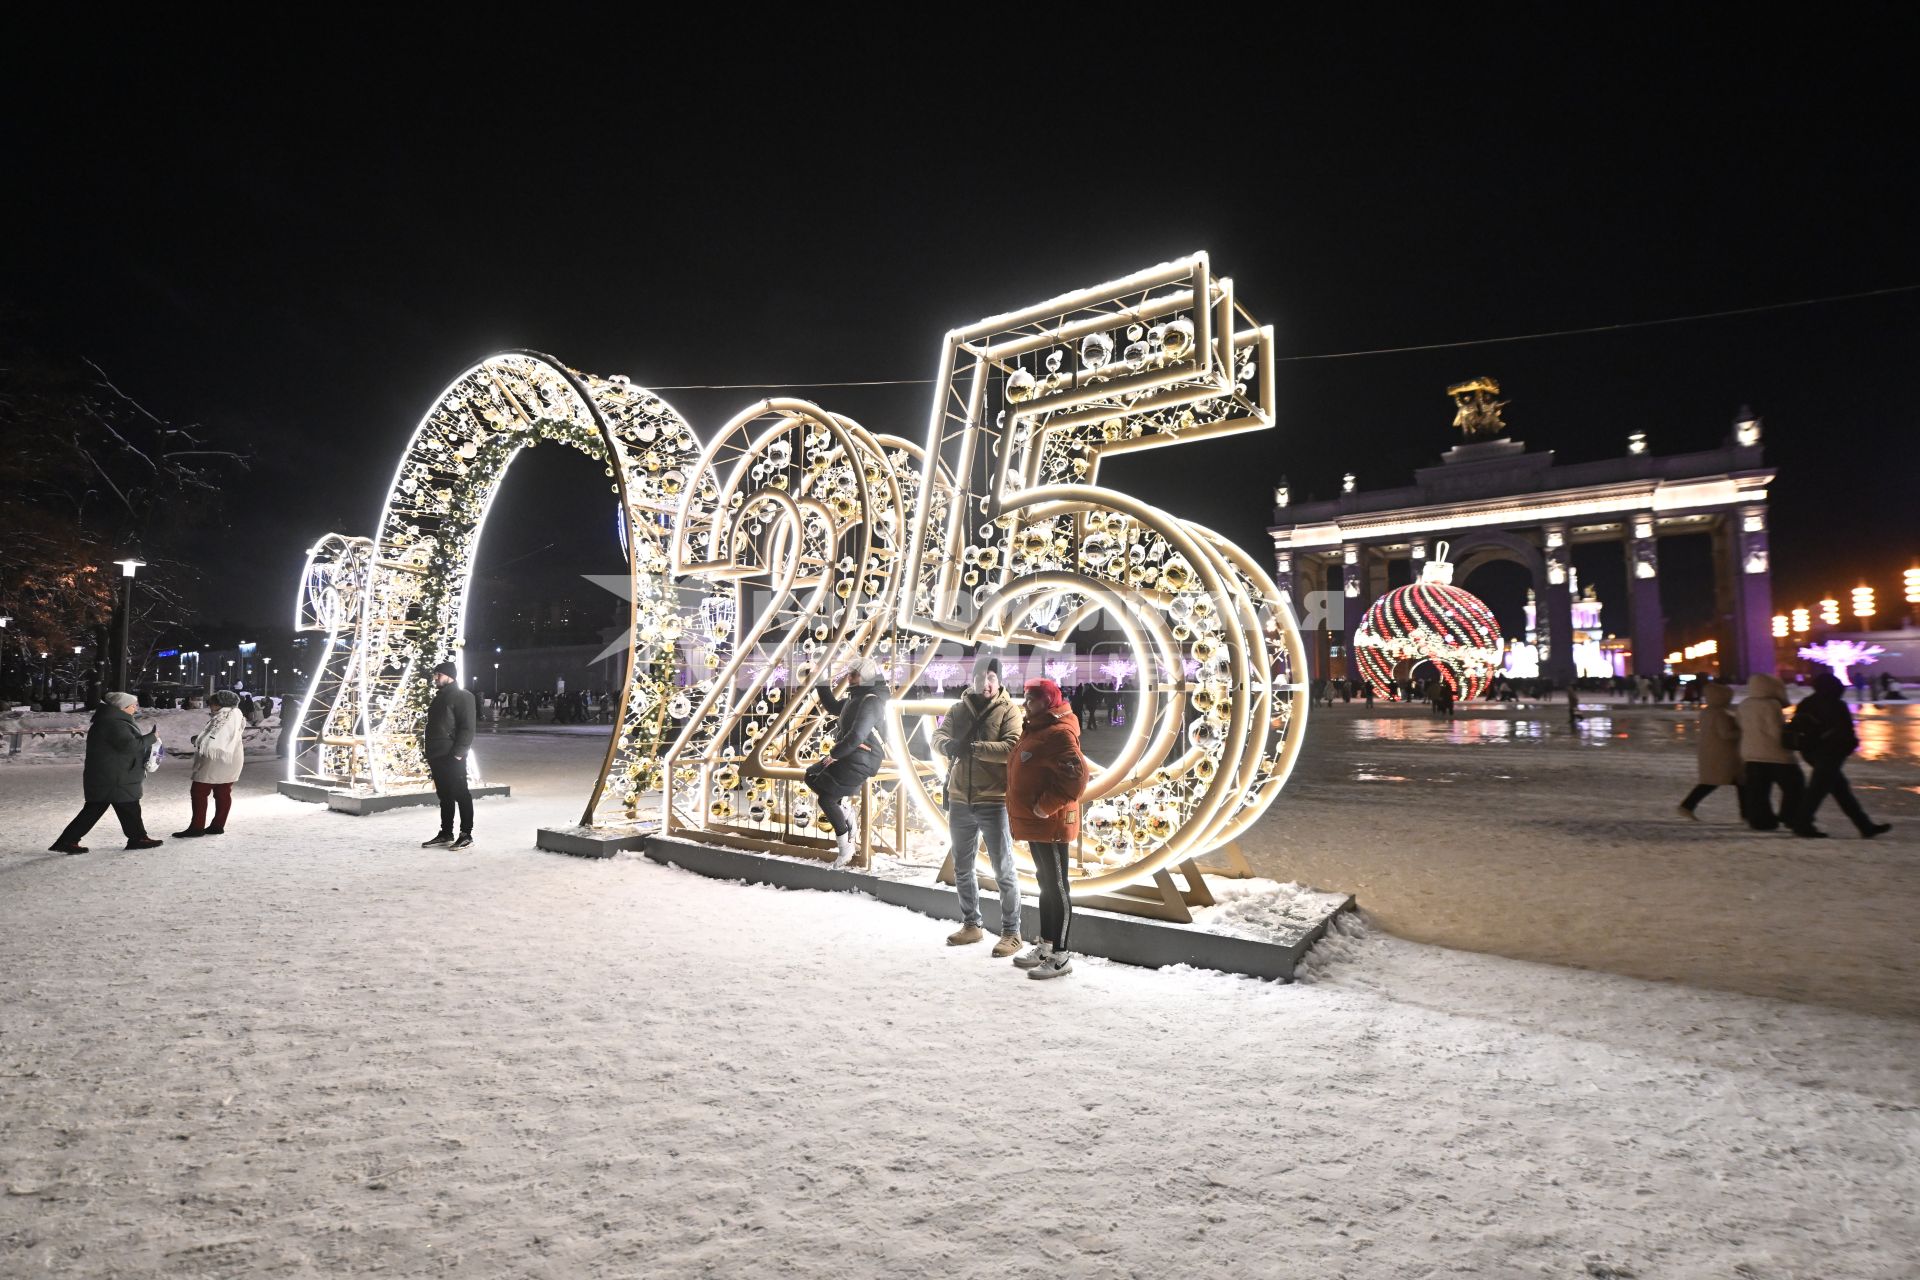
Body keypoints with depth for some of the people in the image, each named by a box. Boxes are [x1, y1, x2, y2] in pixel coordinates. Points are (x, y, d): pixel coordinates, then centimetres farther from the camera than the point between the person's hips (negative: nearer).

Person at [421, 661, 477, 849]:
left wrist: (457, 752, -21)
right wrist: (429, 751, 15)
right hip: (437, 756, 9)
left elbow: (467, 728, -16)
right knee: (444, 795, 14)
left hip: (452, 757, -9)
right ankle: (446, 834, 21)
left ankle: (466, 834, 2)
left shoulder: (462, 696, -9)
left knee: (460, 794, -3)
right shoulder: (440, 697, 19)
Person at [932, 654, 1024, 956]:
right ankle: (971, 924, 32)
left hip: (994, 803, -5)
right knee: (963, 869, 16)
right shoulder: (958, 709, 8)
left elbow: (1013, 747, -20)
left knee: (1004, 870, 1)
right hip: (960, 801, 5)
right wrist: (948, 744, -28)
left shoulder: (1008, 711, -6)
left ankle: (1011, 932, 12)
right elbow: (938, 735, -5)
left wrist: (973, 746, -30)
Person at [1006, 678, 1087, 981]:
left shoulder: (1059, 733, -17)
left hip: (1050, 824, -10)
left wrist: (1047, 805, -23)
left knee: (1057, 887, -2)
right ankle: (1045, 946, 28)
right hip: (1034, 823, 10)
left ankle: (1061, 955, 6)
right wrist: (1027, 811, 17)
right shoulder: (1034, 729, 14)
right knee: (1046, 885, 17)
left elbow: (1075, 777, -28)